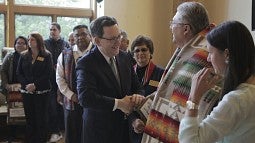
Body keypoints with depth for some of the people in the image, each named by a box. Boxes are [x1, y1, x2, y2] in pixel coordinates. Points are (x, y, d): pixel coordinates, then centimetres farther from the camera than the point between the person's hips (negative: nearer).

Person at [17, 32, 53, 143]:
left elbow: (48, 73, -8)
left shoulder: (46, 56, 0)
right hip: (26, 91, 3)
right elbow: (19, 72, 6)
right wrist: (26, 84, -9)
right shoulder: (24, 56, 10)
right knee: (29, 117, 5)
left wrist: (35, 85, -15)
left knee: (41, 117, 0)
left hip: (42, 91, -3)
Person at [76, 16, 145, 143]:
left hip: (125, 127, 6)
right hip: (99, 132, -5)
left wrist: (138, 96, -14)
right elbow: (85, 97, -29)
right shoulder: (86, 63, -16)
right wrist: (118, 103, -27)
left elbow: (137, 87, 9)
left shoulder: (124, 57, 3)